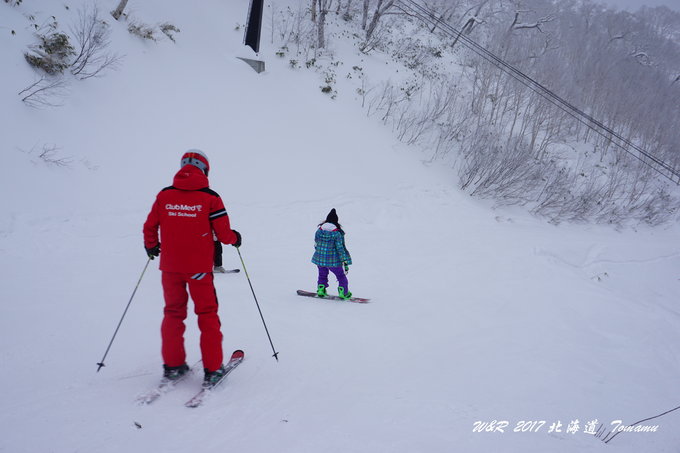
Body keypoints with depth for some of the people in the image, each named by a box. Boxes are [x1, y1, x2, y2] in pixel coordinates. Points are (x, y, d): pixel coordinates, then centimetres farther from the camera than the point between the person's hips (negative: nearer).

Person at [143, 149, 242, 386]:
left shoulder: (164, 195, 0)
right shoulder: (210, 198, -8)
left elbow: (149, 227, 5)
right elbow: (223, 234, -8)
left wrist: (151, 246, 25)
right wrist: (235, 238, 15)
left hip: (169, 266, 3)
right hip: (199, 268, -3)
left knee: (173, 313, 17)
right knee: (207, 315, 8)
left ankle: (172, 366, 20)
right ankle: (212, 369, 9)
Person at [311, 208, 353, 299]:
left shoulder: (319, 230, -4)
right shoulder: (337, 233, -16)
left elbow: (316, 244, 8)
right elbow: (340, 248, -16)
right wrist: (345, 262, -11)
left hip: (320, 259, 4)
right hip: (333, 260, -4)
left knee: (322, 275, 27)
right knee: (341, 276, 15)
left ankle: (321, 290, 27)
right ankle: (343, 292, 17)